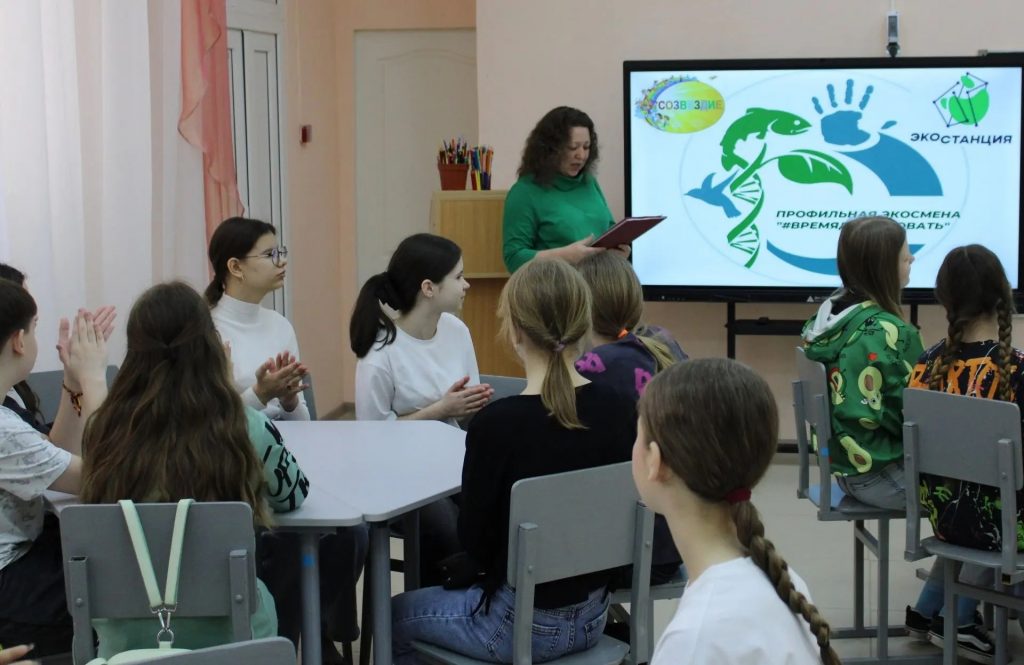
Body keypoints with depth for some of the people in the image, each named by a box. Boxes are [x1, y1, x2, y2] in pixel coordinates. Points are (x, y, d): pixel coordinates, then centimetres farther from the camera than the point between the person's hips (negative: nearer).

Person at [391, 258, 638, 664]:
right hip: (591, 616, 6)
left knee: (393, 615, 23)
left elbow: (474, 538, -14)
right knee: (455, 580, 33)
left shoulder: (497, 422, -24)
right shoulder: (620, 410, -8)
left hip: (521, 623, -6)